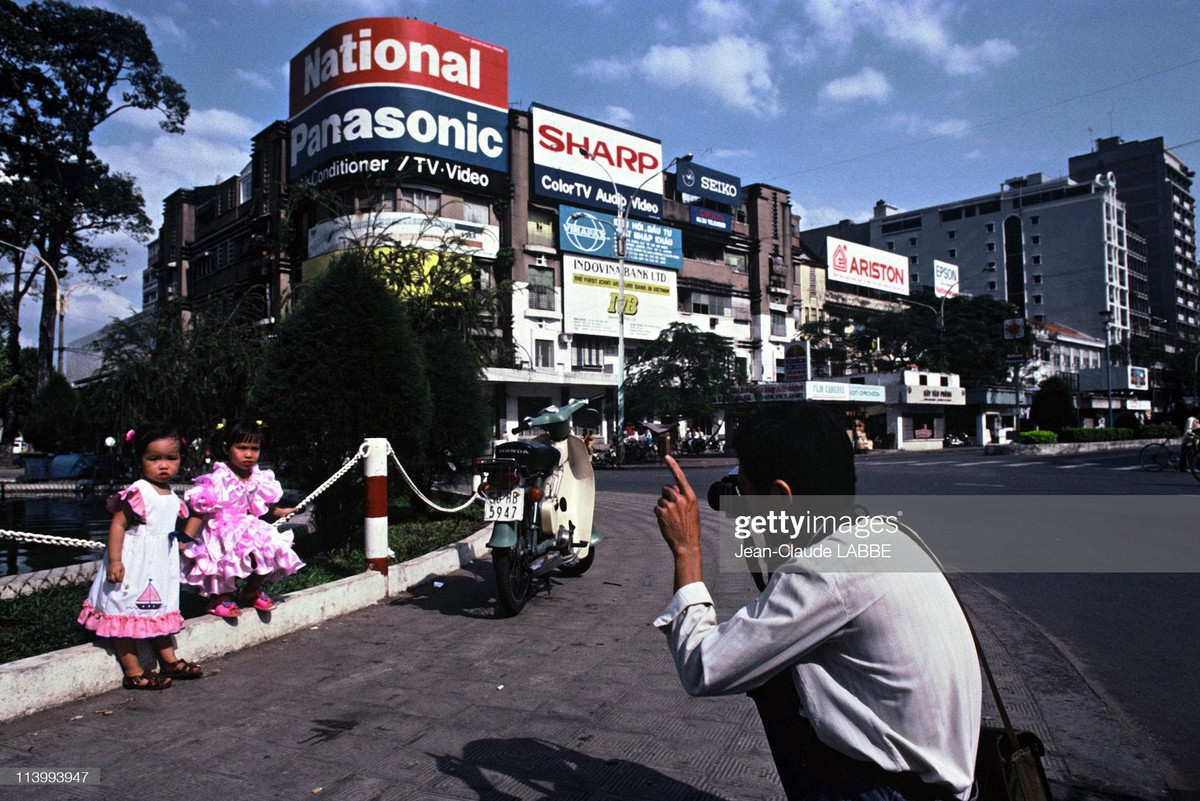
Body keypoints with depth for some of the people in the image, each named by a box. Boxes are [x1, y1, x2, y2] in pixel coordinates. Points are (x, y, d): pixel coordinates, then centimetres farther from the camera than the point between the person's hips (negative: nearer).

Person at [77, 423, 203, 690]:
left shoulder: (171, 495, 7)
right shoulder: (138, 493, -18)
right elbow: (118, 524, -20)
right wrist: (114, 560, -24)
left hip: (160, 565, 9)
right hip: (133, 564, -8)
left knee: (160, 611, 18)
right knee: (126, 615, 0)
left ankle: (169, 660, 29)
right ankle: (133, 673, 6)